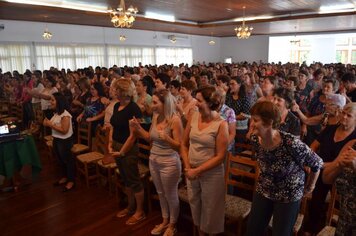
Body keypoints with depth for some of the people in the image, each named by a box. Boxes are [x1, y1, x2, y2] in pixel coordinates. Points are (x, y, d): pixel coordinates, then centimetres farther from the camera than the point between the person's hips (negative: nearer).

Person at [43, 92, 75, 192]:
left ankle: (71, 181, 20)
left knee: (68, 160, 6)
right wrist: (48, 123, -4)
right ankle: (65, 177, 39)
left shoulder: (65, 115, -24)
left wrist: (51, 124, -26)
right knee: (61, 160, 22)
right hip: (56, 140, 9)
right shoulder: (56, 113, 4)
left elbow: (64, 130, -28)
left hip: (65, 141, -9)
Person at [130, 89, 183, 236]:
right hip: (153, 161, 7)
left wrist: (167, 138, -34)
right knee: (161, 194, 21)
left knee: (171, 195, 12)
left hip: (169, 163, -7)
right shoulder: (156, 117, 1)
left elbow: (179, 146, -18)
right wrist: (138, 128, -1)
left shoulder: (175, 120, -20)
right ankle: (165, 221, 42)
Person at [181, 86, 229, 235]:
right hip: (191, 171, 5)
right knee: (194, 204, 21)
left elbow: (220, 156, -16)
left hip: (211, 174, -5)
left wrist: (197, 170, -16)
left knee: (210, 209, 13)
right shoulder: (194, 117, -3)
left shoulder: (221, 124, -17)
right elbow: (184, 144, 5)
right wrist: (188, 167, -6)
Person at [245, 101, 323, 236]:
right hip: (263, 191, 5)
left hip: (288, 196, -4)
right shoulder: (255, 139, -16)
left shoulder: (291, 144, -33)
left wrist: (310, 187, -3)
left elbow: (317, 163, -15)